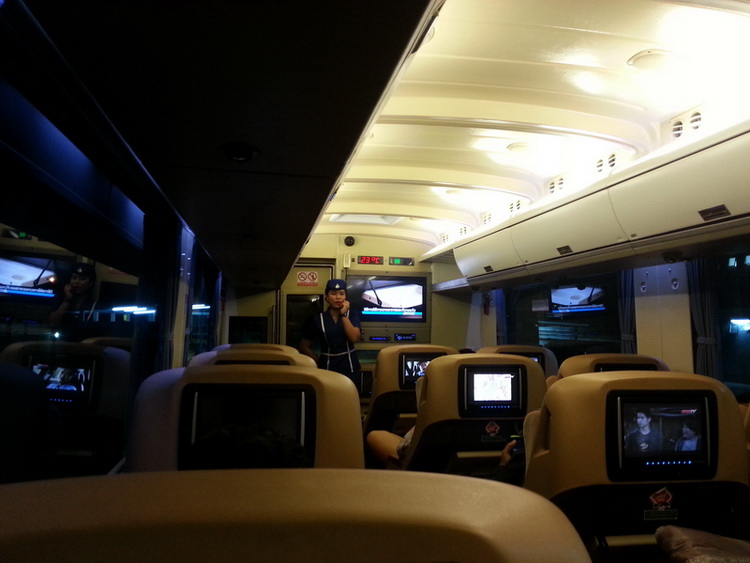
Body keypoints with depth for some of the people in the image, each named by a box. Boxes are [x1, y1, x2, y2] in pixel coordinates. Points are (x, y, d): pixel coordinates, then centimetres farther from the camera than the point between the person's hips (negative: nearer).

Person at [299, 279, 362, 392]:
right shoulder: (318, 319, -1)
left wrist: (343, 314, -14)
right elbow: (304, 346, 5)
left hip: (350, 369, 1)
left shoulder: (352, 315, 2)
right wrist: (320, 362, -4)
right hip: (327, 369, -1)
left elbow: (355, 338, -15)